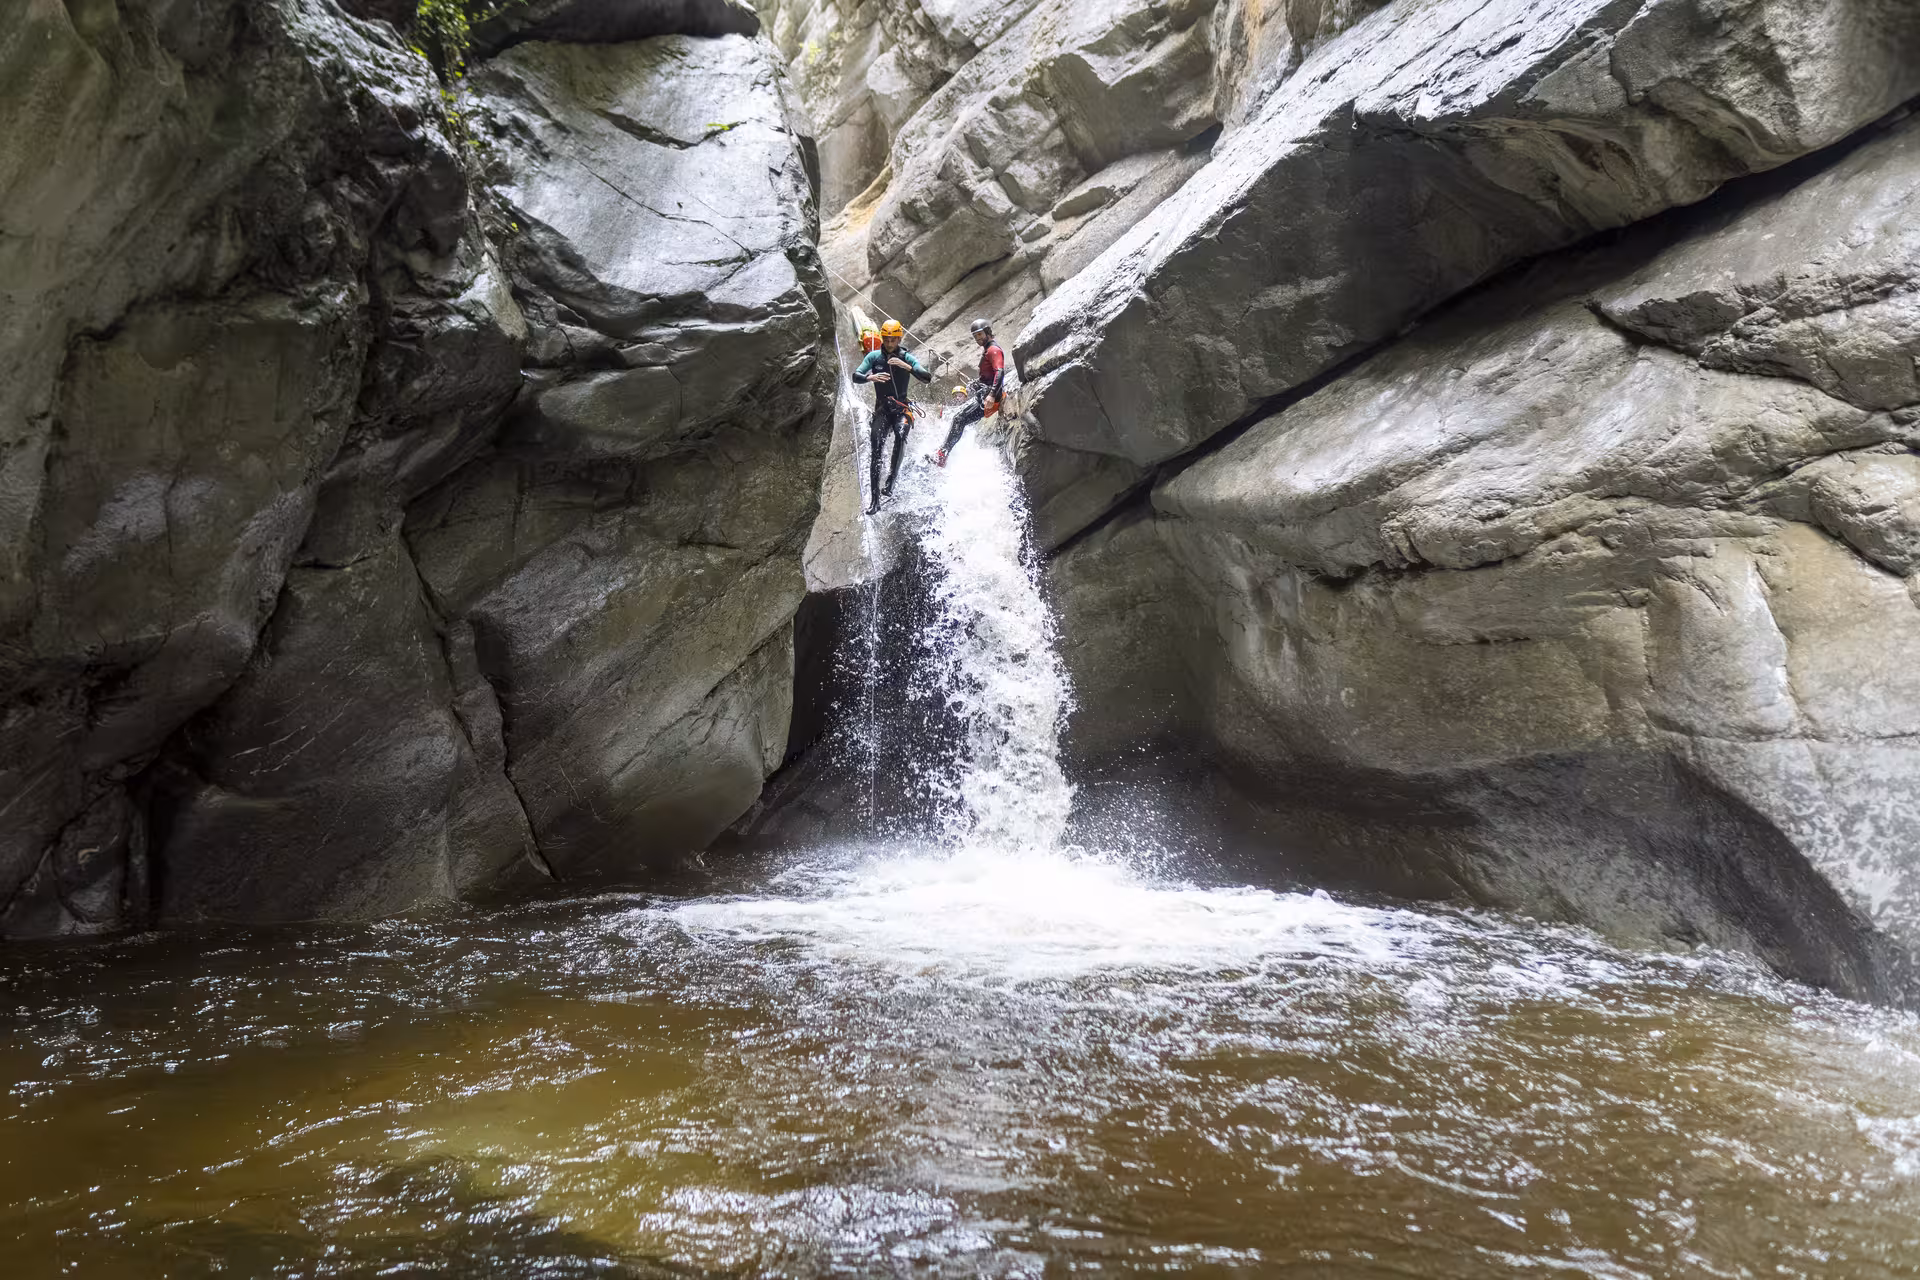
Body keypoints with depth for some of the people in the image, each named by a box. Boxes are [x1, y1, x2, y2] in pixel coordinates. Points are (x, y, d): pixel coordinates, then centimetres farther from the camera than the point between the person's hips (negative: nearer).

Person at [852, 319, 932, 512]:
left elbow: (927, 378, -12)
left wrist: (907, 367, -29)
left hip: (902, 408, -1)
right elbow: (855, 376, -5)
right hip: (882, 408, 1)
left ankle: (890, 483, -24)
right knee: (877, 449, -14)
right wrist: (870, 377, -27)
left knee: (900, 435, -32)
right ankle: (874, 499, -12)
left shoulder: (907, 358, 0)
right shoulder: (874, 357, 4)